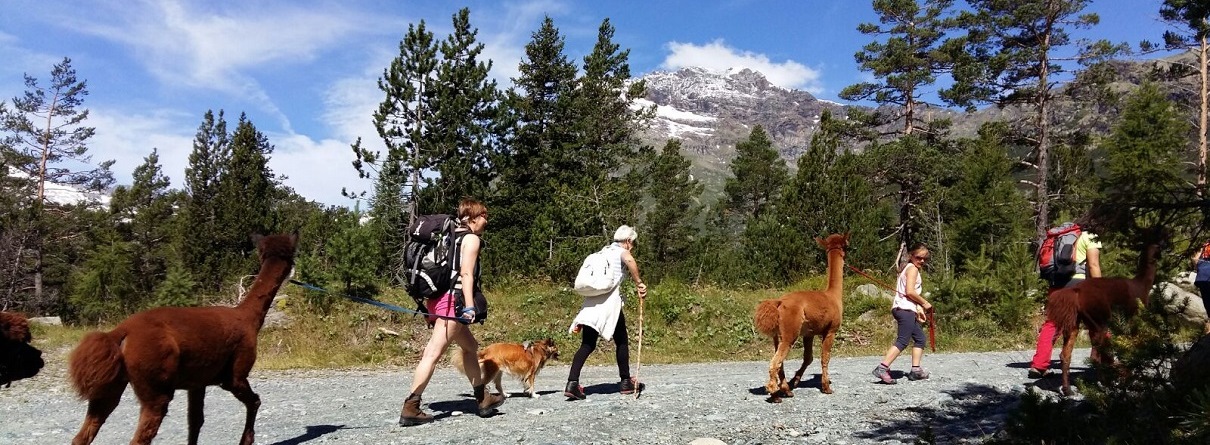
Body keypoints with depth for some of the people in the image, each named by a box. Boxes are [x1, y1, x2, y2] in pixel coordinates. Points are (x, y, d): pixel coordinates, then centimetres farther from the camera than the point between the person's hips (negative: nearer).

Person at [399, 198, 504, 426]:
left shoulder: (452, 237, 22)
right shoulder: (471, 238, -2)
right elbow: (466, 273, -14)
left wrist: (428, 303, 20)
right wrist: (469, 306, -19)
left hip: (440, 297, 10)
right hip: (453, 299, -10)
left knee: (470, 346, 19)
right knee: (433, 353, -13)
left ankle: (483, 399, 23)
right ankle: (410, 408, -16)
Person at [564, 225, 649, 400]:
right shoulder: (620, 251, 4)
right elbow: (629, 260, -24)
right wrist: (639, 283, -16)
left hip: (591, 302, 6)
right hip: (610, 301, -6)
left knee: (587, 345, 3)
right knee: (621, 342, 11)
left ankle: (572, 383, -11)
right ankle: (625, 382, 20)